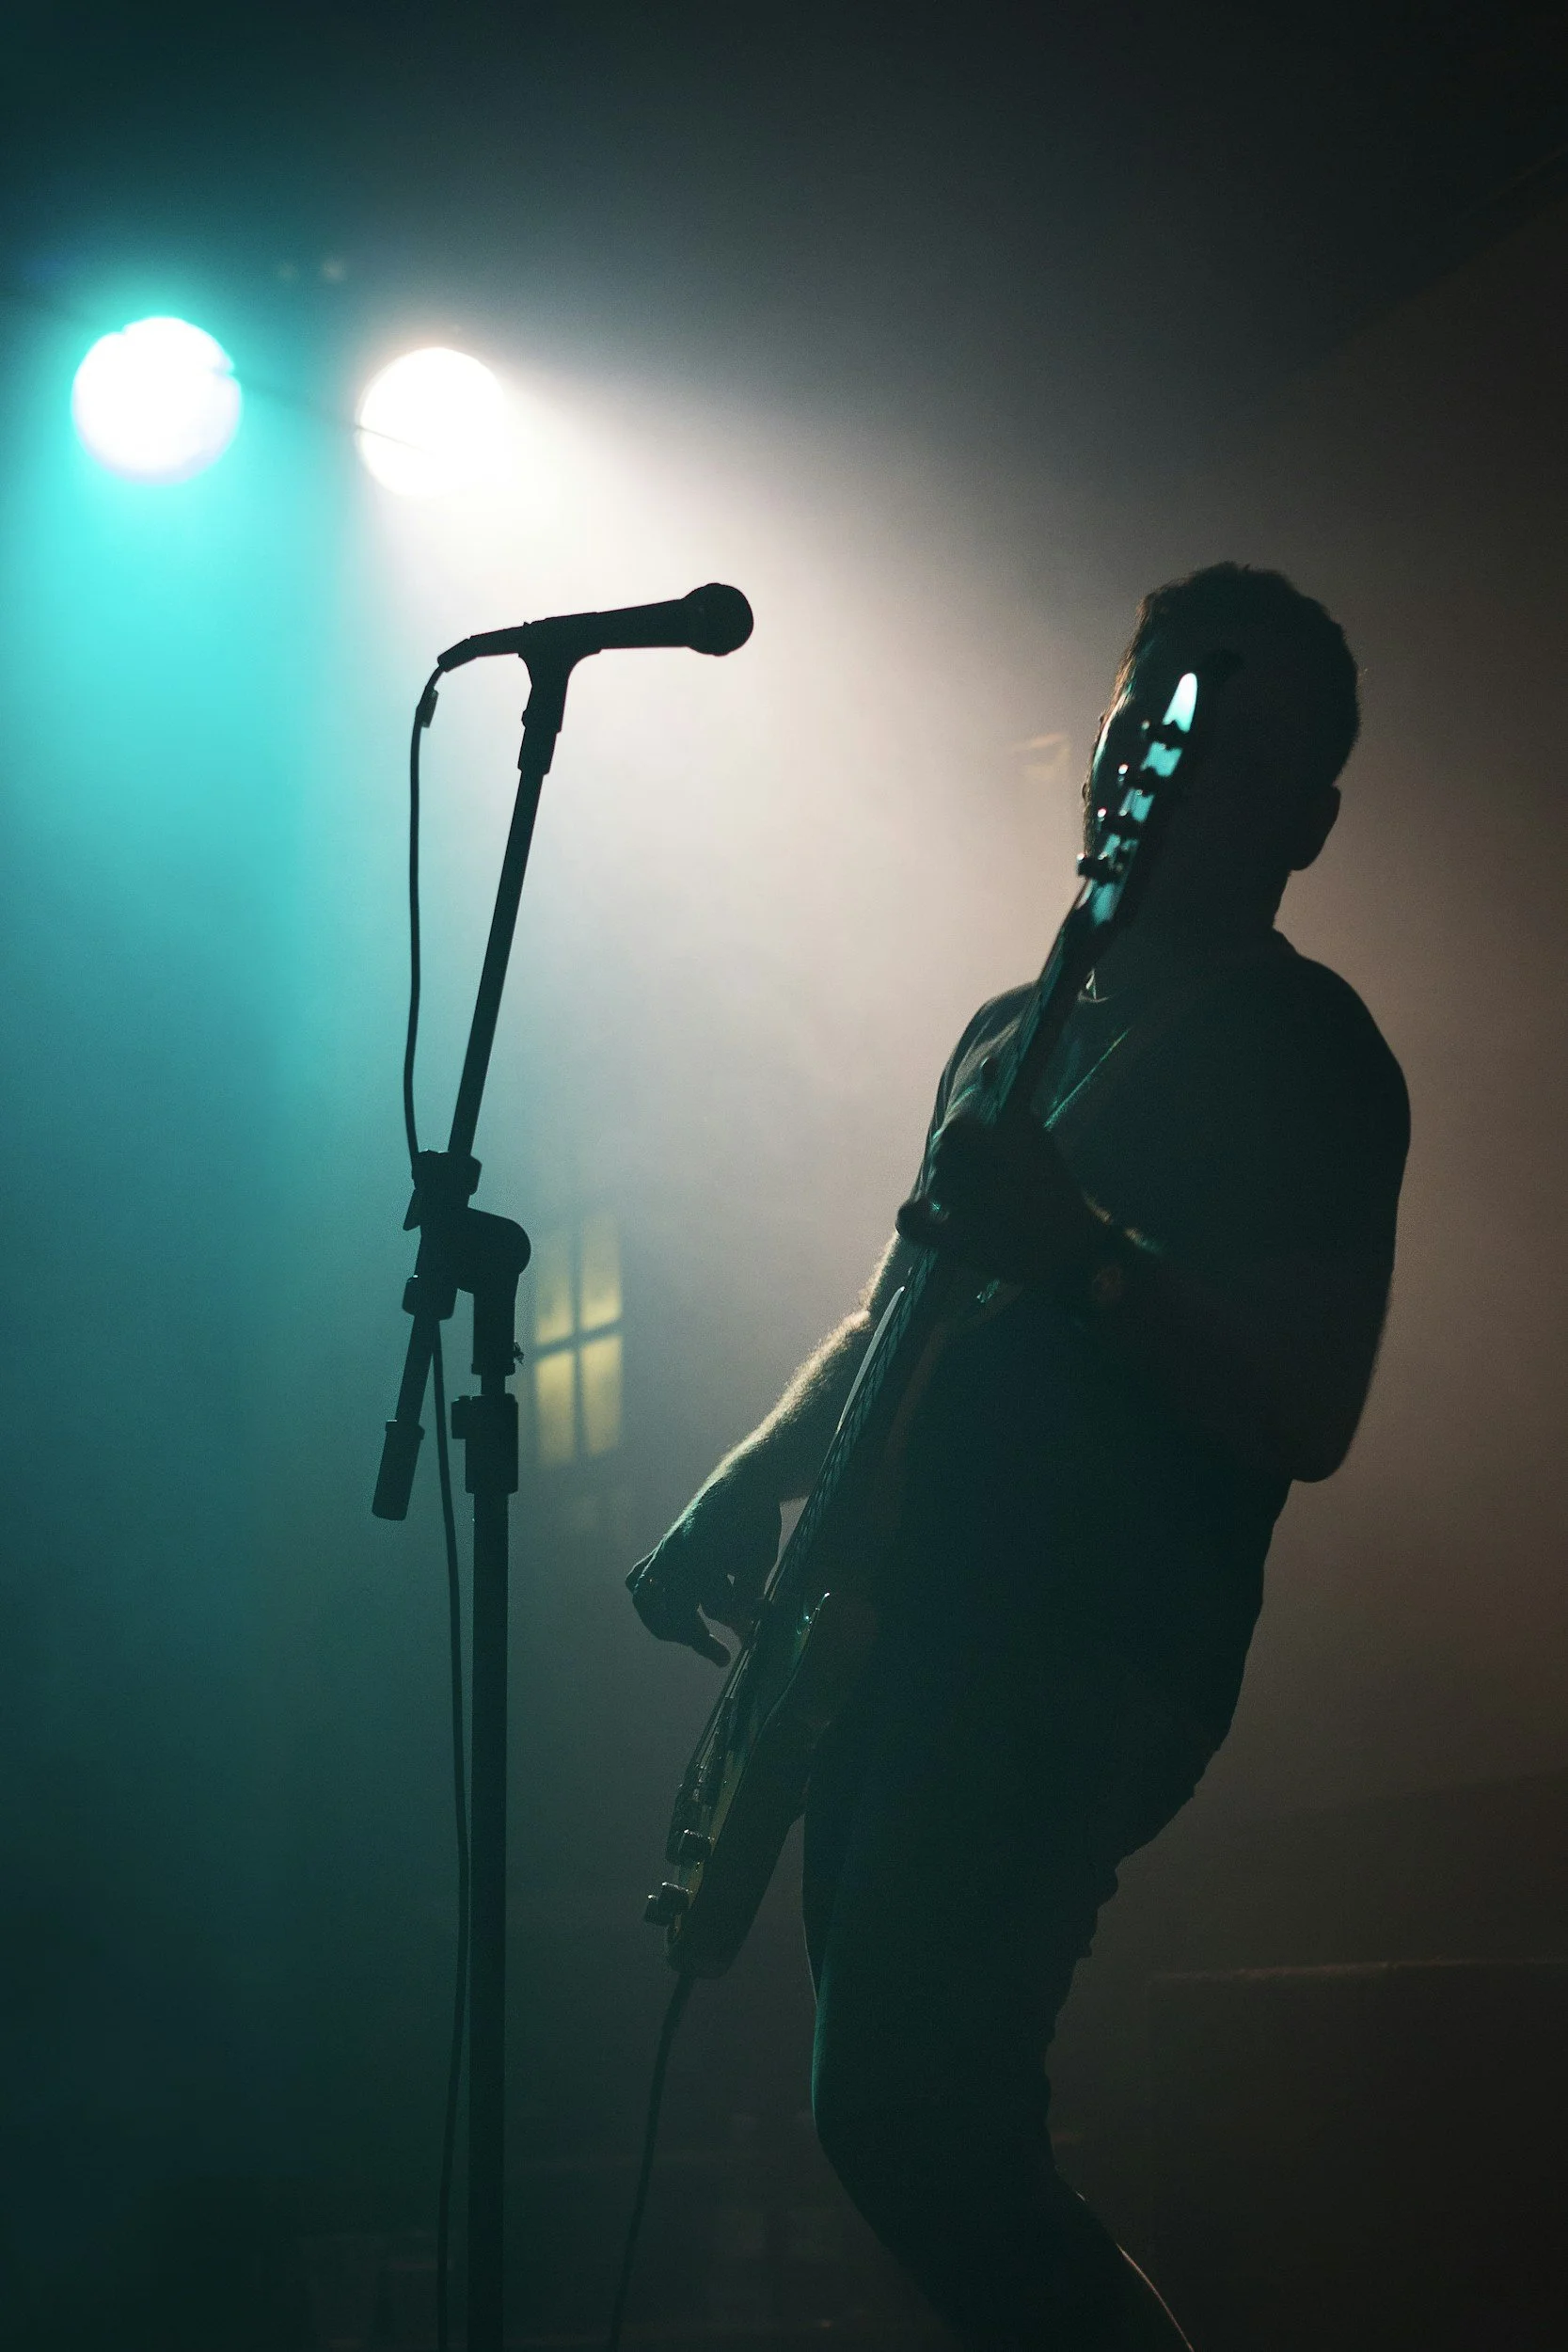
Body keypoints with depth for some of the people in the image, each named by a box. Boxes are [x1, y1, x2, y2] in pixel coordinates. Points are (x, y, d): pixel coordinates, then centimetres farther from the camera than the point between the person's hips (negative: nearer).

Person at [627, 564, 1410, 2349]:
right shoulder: (1015, 1031, 21)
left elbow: (1308, 1417, -14)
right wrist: (751, 1482, 12)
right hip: (897, 1624, 8)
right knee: (898, 2104, 8)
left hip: (1085, 1660, -8)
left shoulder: (1305, 1050, -3)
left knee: (904, 2113, -20)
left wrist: (1082, 1258, -28)